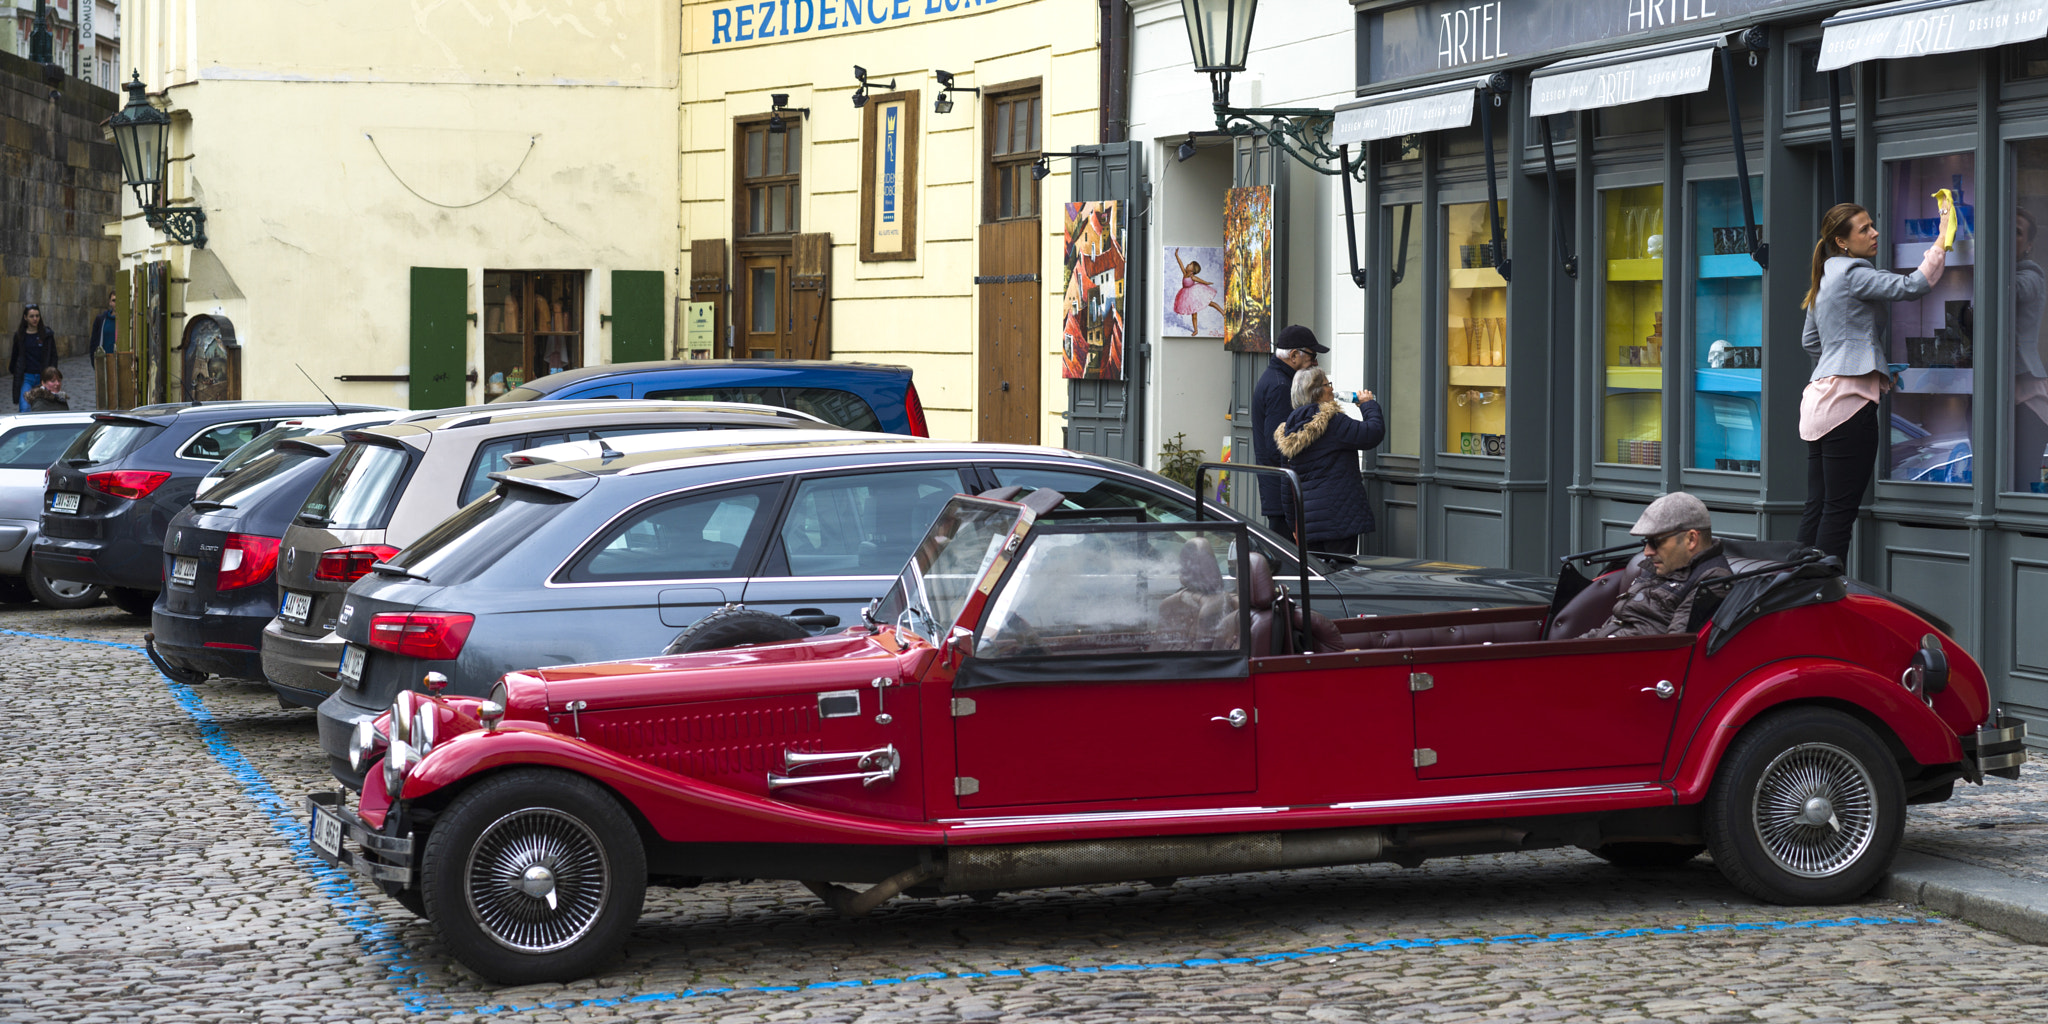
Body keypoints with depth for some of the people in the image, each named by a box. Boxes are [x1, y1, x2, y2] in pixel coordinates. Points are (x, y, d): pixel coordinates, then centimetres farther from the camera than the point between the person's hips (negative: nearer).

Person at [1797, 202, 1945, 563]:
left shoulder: (1826, 278, 20)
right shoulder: (1853, 274, -8)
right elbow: (1912, 286, -20)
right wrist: (1942, 242, -13)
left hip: (1820, 398, 9)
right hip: (1849, 398, -9)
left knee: (1816, 506, 8)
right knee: (1840, 508, -8)